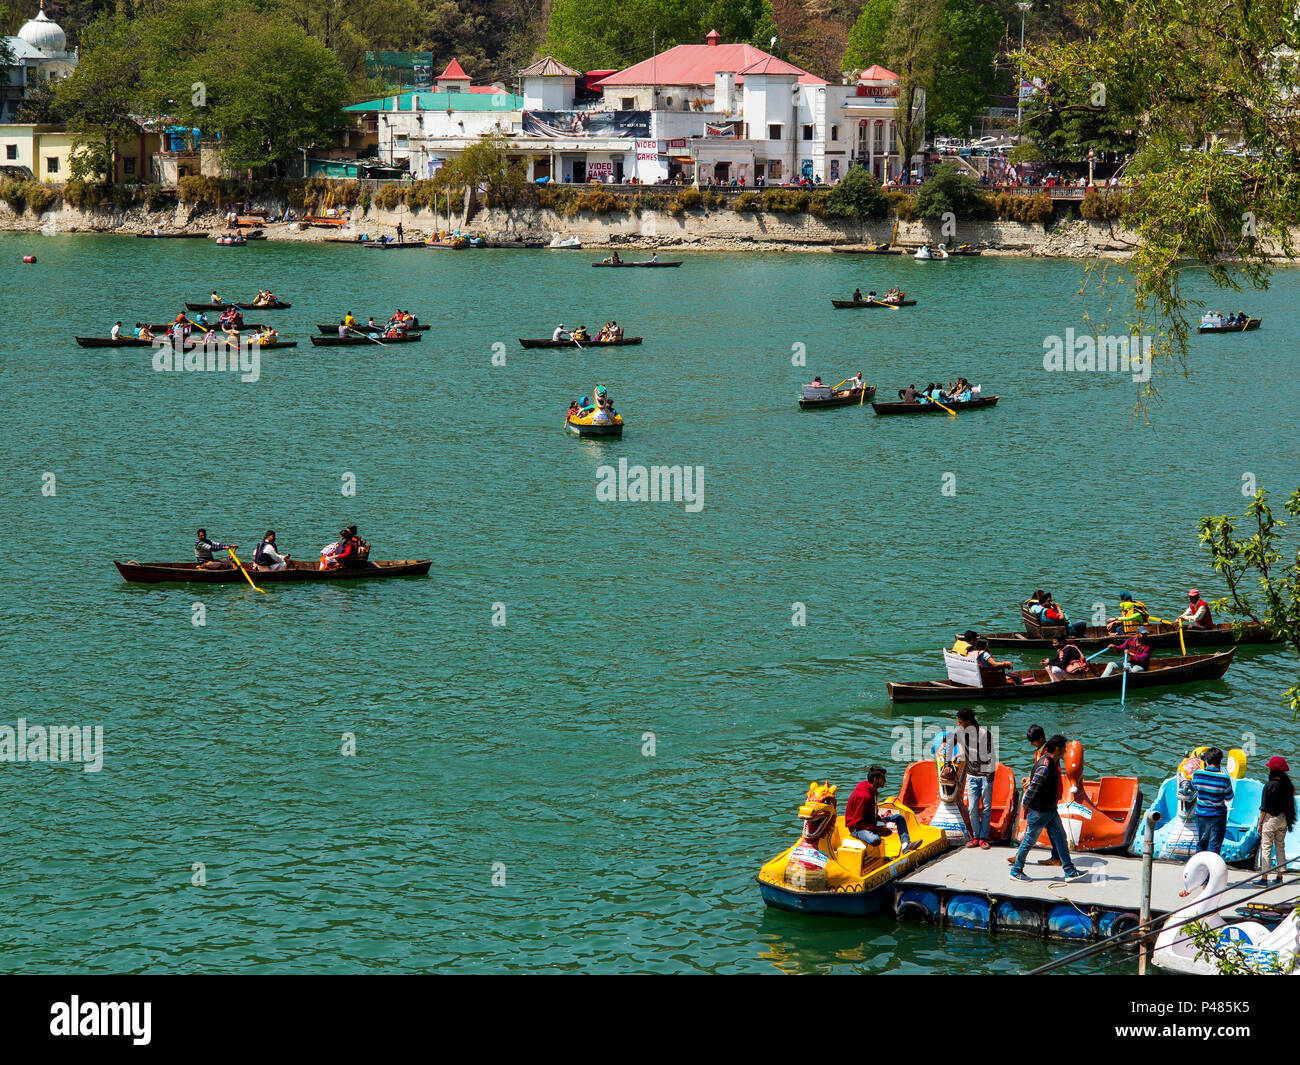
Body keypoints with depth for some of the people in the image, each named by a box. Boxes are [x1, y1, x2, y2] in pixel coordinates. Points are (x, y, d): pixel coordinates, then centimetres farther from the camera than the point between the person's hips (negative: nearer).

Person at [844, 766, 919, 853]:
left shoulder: (873, 792, 7)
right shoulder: (864, 796, -25)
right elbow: (858, 822, -25)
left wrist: (881, 819, -2)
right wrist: (878, 829, -24)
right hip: (857, 827, -10)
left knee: (899, 817, 5)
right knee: (875, 840, -42)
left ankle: (905, 844, -8)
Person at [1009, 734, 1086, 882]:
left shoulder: (1052, 763, 6)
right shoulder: (1044, 767, -26)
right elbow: (1032, 789, -24)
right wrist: (1026, 807, -14)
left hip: (1050, 811, 9)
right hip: (1038, 812, -9)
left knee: (1060, 839, 8)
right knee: (1029, 841, 3)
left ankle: (1070, 871, 11)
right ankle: (1015, 871, 16)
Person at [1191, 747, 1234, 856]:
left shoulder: (1197, 774, -11)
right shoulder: (1224, 778, -18)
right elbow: (1229, 798, -5)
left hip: (1201, 814, 3)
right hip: (1218, 816, -3)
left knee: (1201, 844, 19)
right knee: (1214, 846, 5)